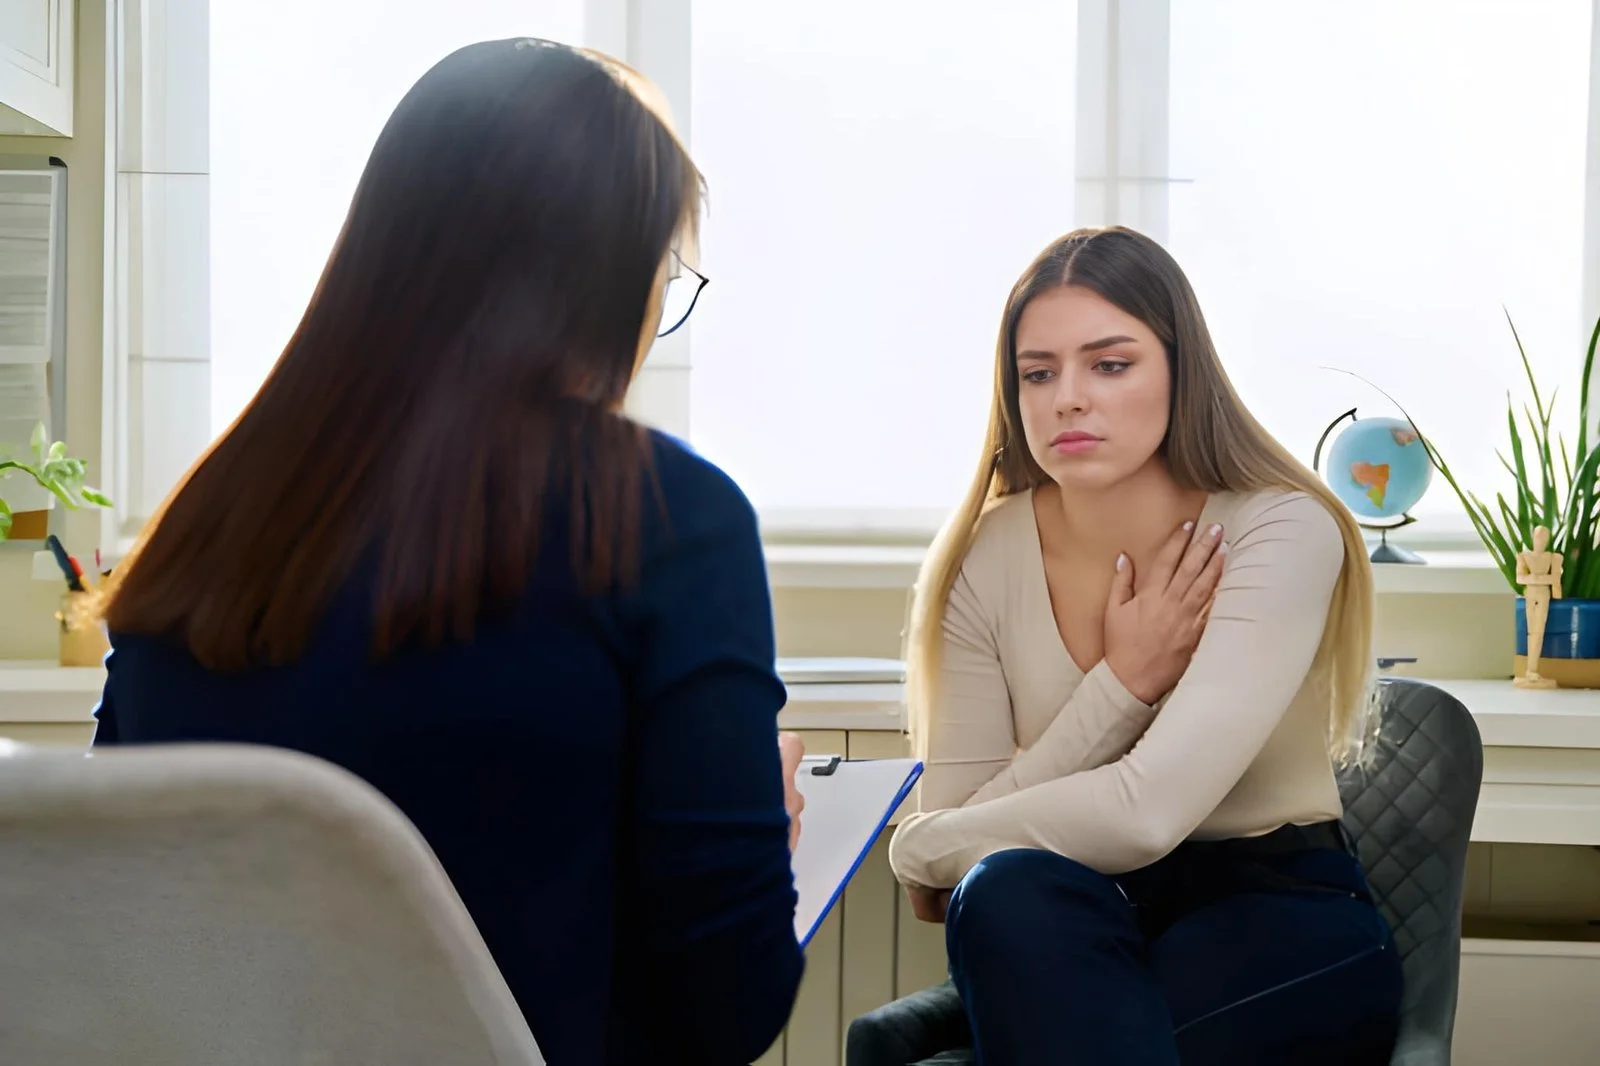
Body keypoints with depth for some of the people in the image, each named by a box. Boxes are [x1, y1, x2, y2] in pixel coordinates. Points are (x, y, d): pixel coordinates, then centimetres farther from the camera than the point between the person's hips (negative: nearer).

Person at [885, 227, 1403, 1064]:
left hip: (1282, 914, -3)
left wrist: (919, 851, -12)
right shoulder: (983, 562, -5)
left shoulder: (1283, 533, -16)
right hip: (1065, 932, 4)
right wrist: (1121, 685, -19)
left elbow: (1146, 812, -26)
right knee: (1008, 891, -32)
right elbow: (958, 821, -9)